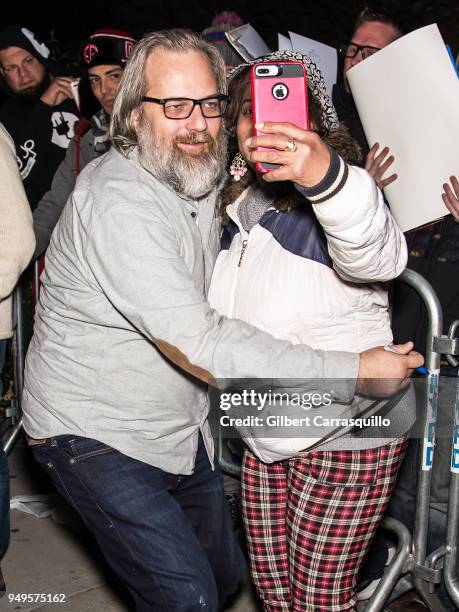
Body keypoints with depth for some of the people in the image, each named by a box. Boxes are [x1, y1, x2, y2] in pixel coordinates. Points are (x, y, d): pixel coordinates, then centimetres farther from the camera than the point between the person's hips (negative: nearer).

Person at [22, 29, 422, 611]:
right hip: (97, 435, -8)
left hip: (181, 428, 8)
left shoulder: (202, 177, 3)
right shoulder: (117, 198, -26)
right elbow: (197, 343, -33)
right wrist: (352, 371, -30)